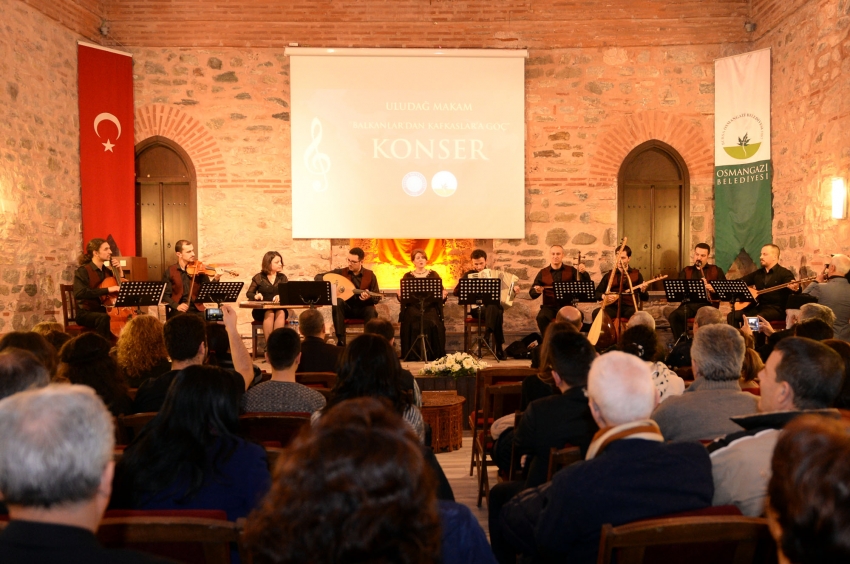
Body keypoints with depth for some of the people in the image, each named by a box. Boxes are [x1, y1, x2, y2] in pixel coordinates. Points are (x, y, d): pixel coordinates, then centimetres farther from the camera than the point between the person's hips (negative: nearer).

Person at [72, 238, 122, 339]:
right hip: (86, 313, -6)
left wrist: (119, 271, 3)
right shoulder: (83, 271, -10)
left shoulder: (107, 270, 10)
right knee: (104, 318, -38)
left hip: (105, 310, 6)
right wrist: (107, 290, -31)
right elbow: (79, 293, -27)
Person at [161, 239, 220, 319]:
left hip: (197, 310, 1)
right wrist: (176, 305, -15)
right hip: (178, 311, -1)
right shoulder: (170, 272, 3)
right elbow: (165, 295, 2)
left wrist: (215, 280, -19)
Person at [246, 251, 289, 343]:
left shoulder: (282, 277, 11)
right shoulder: (258, 277, 6)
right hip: (261, 310, -1)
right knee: (269, 313, -35)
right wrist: (255, 296, -18)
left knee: (281, 313, -34)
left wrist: (281, 296, -23)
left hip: (279, 309, 1)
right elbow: (248, 294, 6)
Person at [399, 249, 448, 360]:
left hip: (430, 308, 1)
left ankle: (433, 354, -15)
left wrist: (444, 294, -14)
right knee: (416, 324, -30)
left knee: (433, 323, -29)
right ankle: (416, 354, -19)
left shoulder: (433, 275, 14)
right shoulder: (407, 276, 12)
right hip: (413, 308, 0)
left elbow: (441, 291, 9)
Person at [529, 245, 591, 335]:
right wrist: (537, 291, -17)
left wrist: (584, 273, -19)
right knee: (541, 317, -33)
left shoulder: (571, 270, 8)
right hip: (549, 307, 0)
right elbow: (532, 294, 8)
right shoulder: (543, 273, 8)